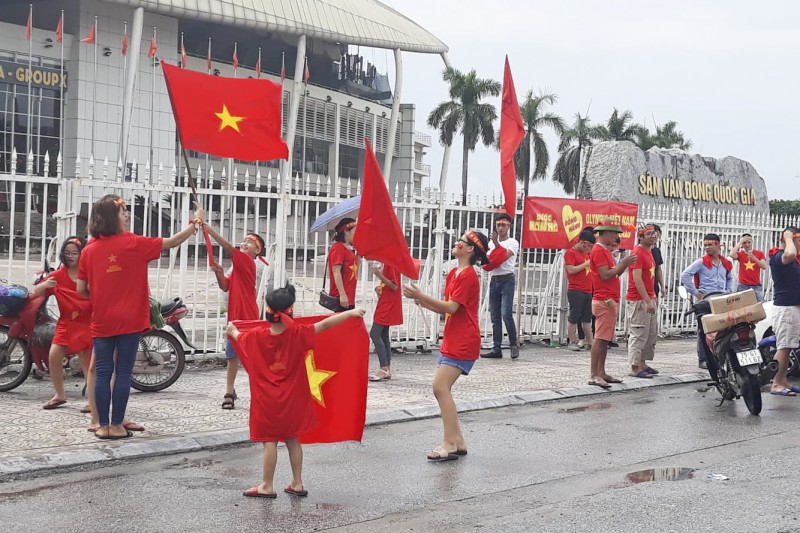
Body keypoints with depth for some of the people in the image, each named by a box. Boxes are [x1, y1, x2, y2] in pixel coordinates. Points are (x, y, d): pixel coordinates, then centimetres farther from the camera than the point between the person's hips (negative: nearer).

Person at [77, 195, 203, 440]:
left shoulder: (89, 250, 2)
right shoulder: (133, 244, -7)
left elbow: (81, 290, 2)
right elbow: (172, 242, -1)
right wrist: (197, 221, 11)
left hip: (101, 322, 3)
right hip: (129, 321, -2)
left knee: (103, 373, 6)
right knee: (123, 373, 4)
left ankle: (103, 426, 8)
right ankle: (117, 426, 6)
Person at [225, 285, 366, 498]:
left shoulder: (257, 336, -8)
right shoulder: (298, 335, -12)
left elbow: (239, 337, 13)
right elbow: (325, 324, -10)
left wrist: (232, 330, 36)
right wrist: (351, 312, -2)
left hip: (267, 400, -1)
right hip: (292, 399, 1)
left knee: (270, 441, 3)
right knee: (293, 440, 12)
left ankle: (267, 486, 9)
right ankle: (297, 484, 18)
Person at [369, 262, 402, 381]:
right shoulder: (388, 262, 13)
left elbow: (395, 286, -20)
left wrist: (380, 276, -26)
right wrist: (380, 288, 6)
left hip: (387, 305, -10)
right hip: (386, 305, 10)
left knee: (375, 334, -12)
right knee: (383, 336, 11)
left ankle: (384, 369, -13)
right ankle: (387, 369, 13)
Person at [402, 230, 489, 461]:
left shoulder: (468, 275, -14)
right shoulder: (454, 274, 14)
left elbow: (451, 307, -20)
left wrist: (421, 295, -22)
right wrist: (421, 301, 1)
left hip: (463, 343, -10)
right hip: (451, 341, 10)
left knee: (441, 386, -15)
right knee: (442, 388, 9)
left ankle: (449, 443, -11)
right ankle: (458, 441, 15)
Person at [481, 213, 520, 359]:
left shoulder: (512, 243, 0)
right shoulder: (491, 243, 17)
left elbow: (504, 255, -17)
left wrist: (496, 243, -23)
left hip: (507, 280, -6)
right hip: (494, 280, 6)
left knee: (506, 314, -15)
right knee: (495, 316, 5)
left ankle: (514, 344, 0)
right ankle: (497, 349, 7)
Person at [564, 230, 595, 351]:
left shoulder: (586, 254, 19)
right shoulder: (570, 253, -6)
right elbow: (571, 270, -17)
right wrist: (586, 264, -13)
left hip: (587, 291, 8)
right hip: (575, 291, -8)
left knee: (587, 318, 10)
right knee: (573, 318, -4)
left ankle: (589, 342, 14)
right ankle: (572, 342, 1)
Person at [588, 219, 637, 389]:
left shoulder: (605, 251, 20)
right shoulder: (598, 251, -11)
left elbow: (614, 274, 19)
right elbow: (605, 275, -19)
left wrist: (624, 264, 5)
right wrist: (623, 264, -12)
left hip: (609, 300, 10)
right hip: (604, 300, -10)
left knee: (605, 339, 10)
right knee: (600, 338, -11)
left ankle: (601, 373, 13)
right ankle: (594, 375, -12)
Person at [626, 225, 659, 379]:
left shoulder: (649, 251, 15)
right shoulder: (638, 253, -15)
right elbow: (637, 279, -21)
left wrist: (653, 296, 18)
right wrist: (648, 301, -24)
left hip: (649, 299, 10)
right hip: (638, 300, -10)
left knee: (652, 334, 15)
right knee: (639, 334, -8)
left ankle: (642, 363, 23)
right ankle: (635, 368, -4)